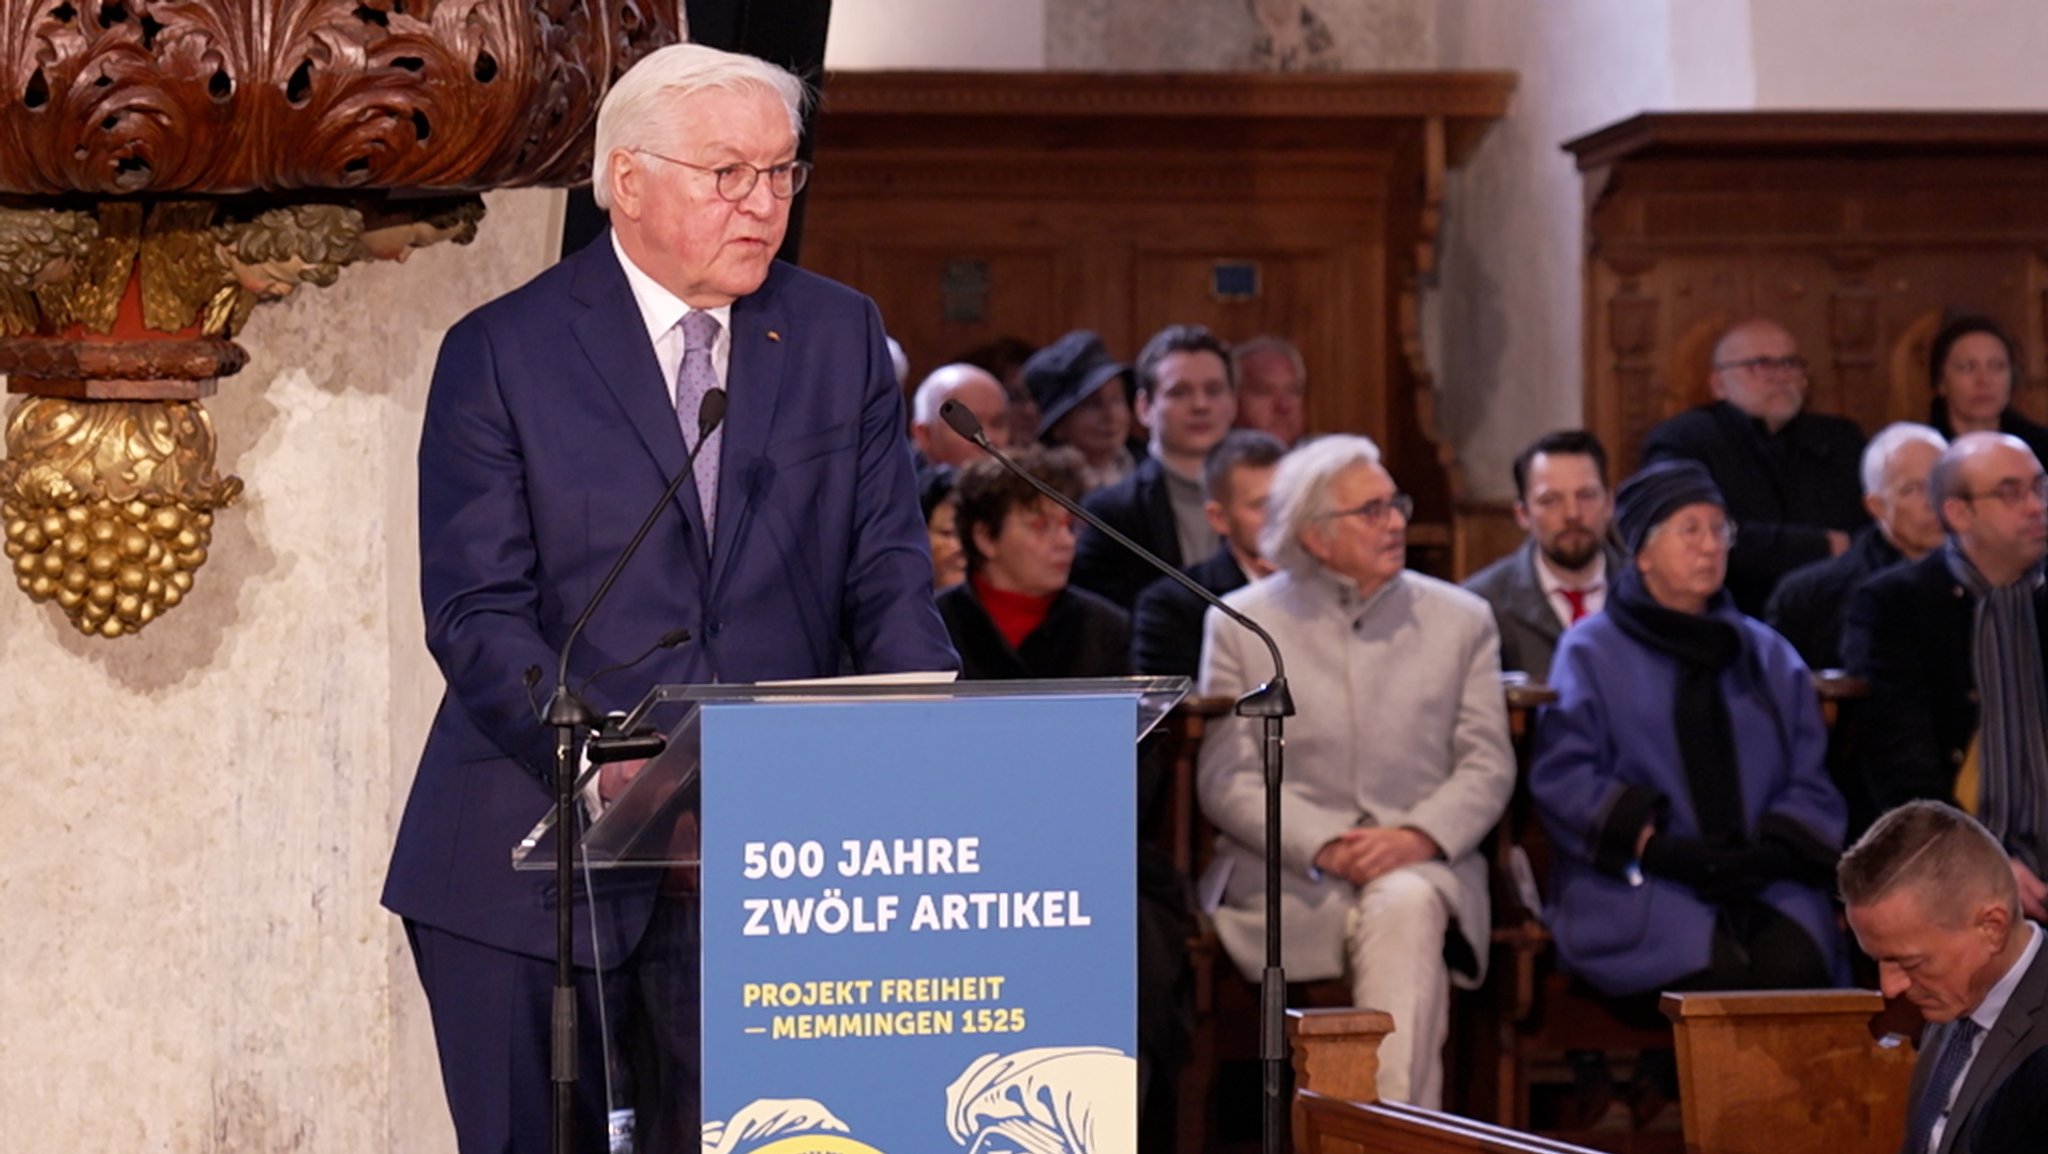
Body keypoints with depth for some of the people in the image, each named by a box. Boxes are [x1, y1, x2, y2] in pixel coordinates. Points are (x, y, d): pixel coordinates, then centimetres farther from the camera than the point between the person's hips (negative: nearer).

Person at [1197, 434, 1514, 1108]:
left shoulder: (1462, 620, 14)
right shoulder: (1240, 623, 9)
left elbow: (1488, 765, 7)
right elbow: (1227, 781, 2)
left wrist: (1420, 836, -13)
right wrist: (1324, 847, -14)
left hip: (1425, 866, 2)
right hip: (1285, 878, -2)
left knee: (1406, 906, -35)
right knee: (1413, 948, -32)